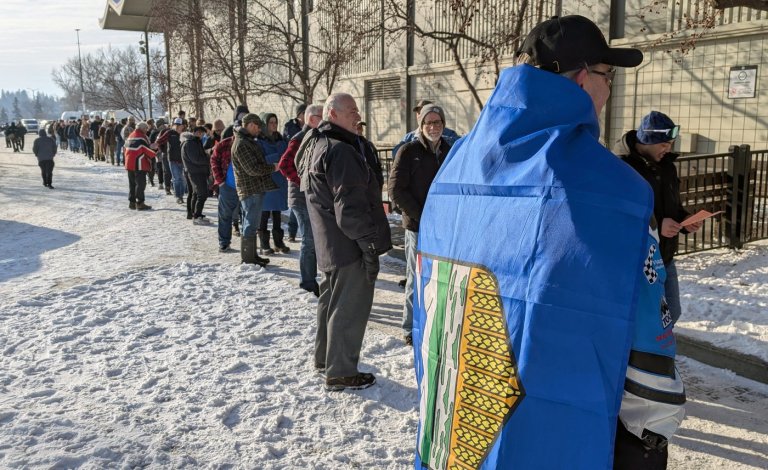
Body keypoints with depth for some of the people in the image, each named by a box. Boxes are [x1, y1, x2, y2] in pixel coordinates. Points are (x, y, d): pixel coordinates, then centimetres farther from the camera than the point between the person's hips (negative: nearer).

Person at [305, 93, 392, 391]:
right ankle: (340, 373, 7)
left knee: (331, 298, 22)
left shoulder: (317, 146, 16)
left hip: (329, 244, 11)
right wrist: (369, 243, -20)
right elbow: (350, 206, -24)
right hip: (348, 245, -11)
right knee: (349, 306, -2)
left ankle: (324, 357, 36)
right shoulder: (340, 151, -19)